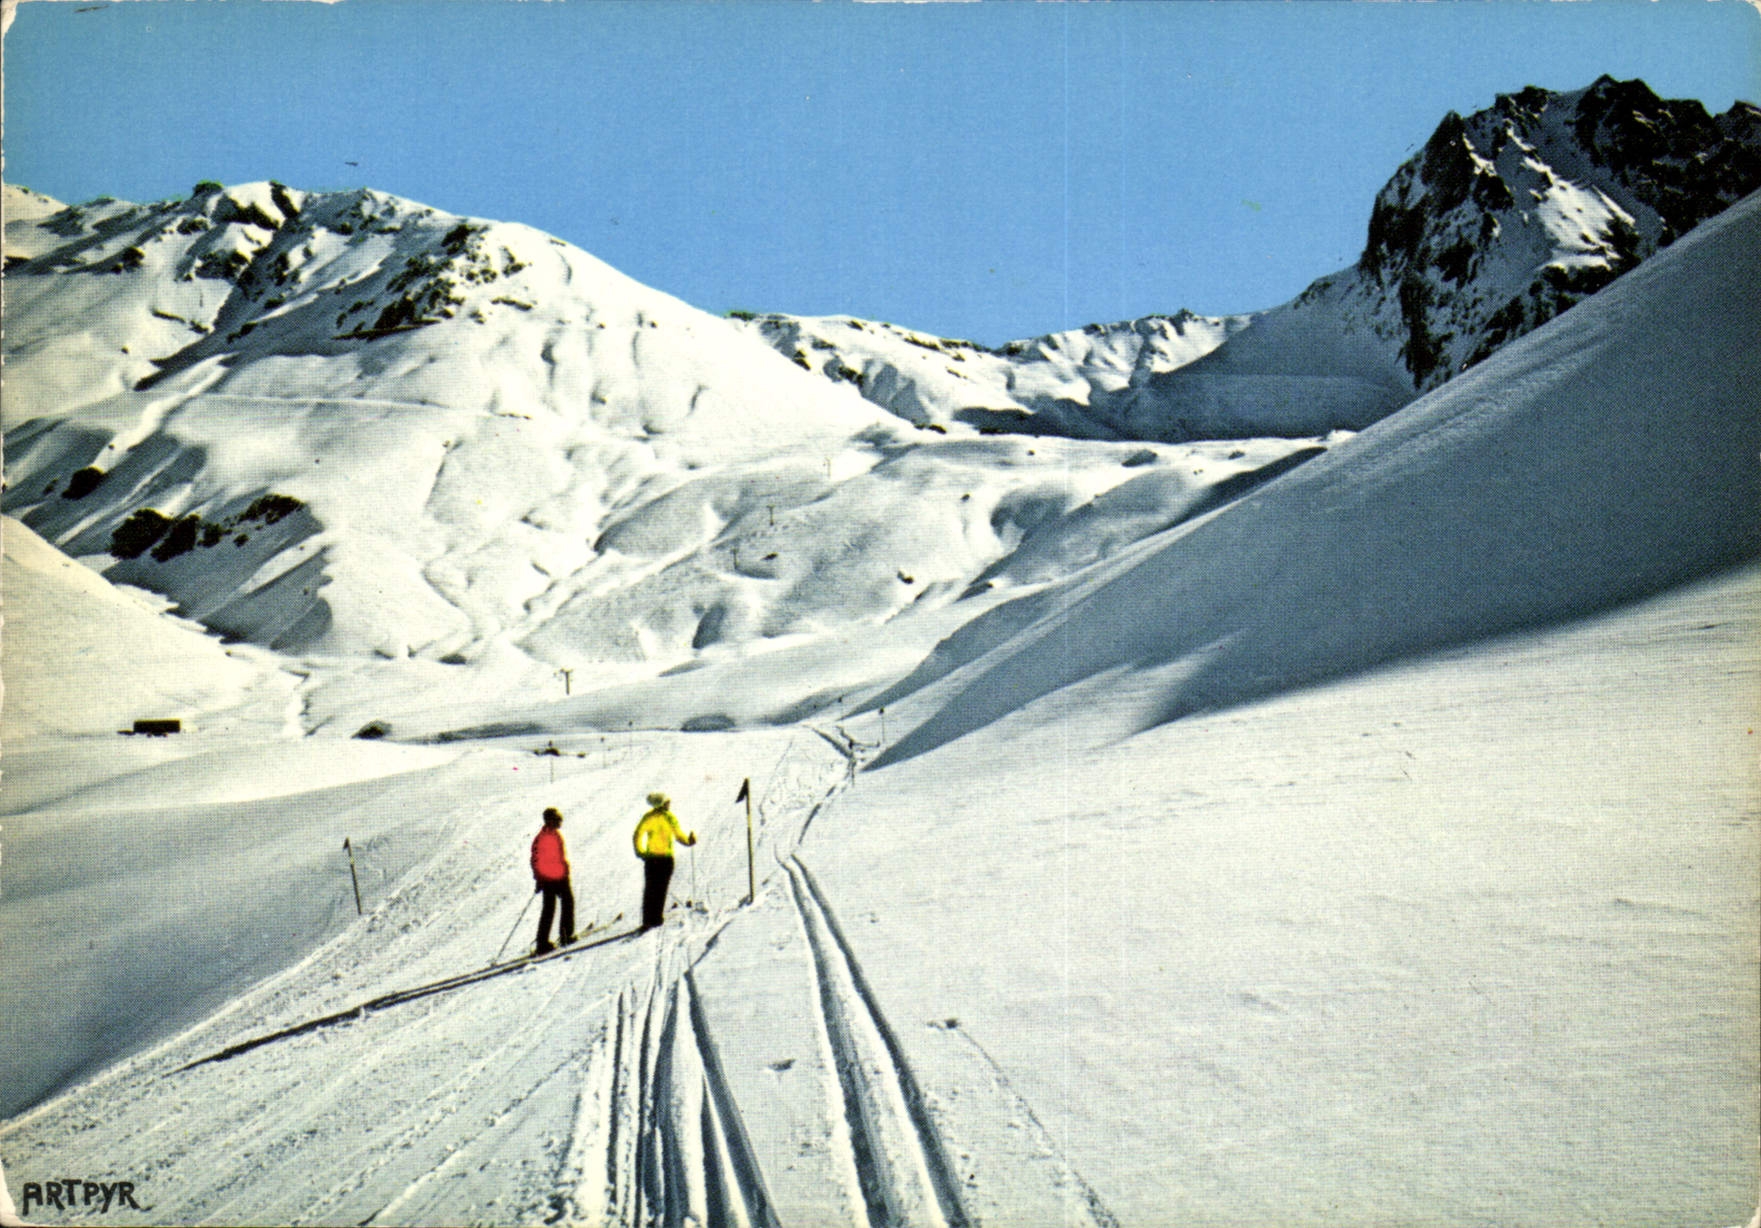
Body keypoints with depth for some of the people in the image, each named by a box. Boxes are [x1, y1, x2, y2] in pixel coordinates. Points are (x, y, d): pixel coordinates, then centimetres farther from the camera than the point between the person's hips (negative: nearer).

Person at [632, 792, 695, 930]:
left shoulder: (648, 817, 6)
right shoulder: (669, 817, -6)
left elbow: (637, 834, 3)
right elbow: (679, 835, -8)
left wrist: (640, 851, 11)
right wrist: (689, 840, 9)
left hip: (650, 858, 3)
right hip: (665, 857, -3)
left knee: (649, 889, 7)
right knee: (661, 889, 3)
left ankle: (647, 921, 3)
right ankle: (656, 918, -1)